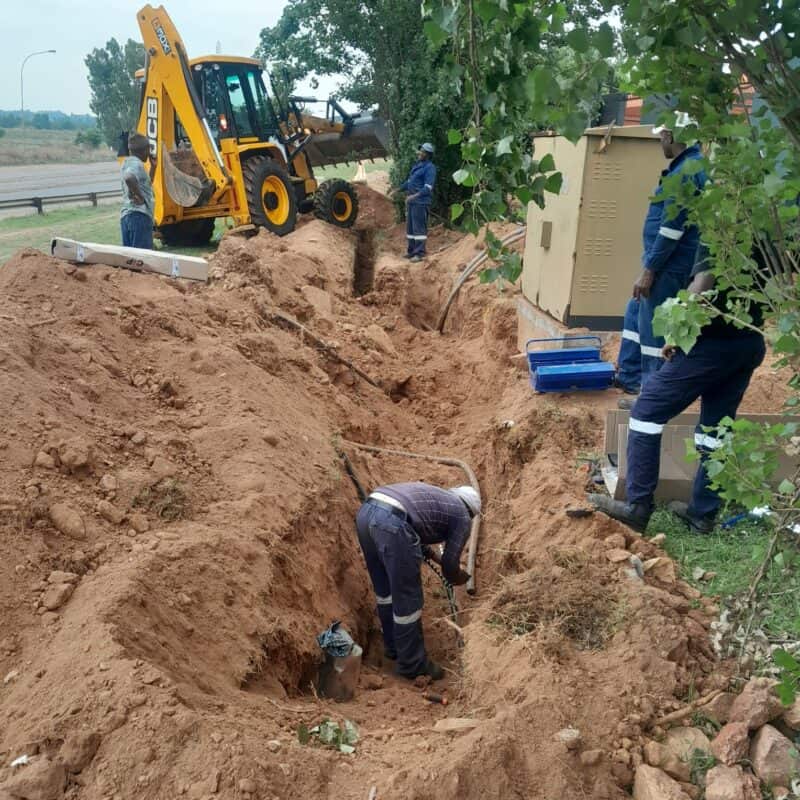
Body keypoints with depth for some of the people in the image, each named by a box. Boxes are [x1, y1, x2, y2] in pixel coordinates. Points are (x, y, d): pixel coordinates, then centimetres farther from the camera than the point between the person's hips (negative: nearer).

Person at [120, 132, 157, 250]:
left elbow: (147, 184, 32)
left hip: (126, 215, 10)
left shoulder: (128, 163, 20)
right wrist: (139, 196, -20)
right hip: (139, 215, -10)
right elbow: (129, 178, -33)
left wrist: (153, 166, 23)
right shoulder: (137, 164, -9)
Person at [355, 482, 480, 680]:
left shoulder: (434, 496, 36)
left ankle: (394, 646, 42)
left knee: (385, 589, 25)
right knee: (407, 599, 9)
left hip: (366, 511, 8)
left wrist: (437, 557, 55)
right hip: (393, 522, -8)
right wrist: (458, 578, 40)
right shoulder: (462, 517, 17)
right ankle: (412, 664, 23)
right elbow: (450, 566, 19)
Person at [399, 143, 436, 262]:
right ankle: (412, 251, 21)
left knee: (419, 228, -8)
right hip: (411, 202, 9)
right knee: (410, 227, 13)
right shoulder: (417, 165, 16)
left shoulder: (429, 168, -11)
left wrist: (415, 196, -28)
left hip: (421, 202, -9)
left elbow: (428, 188, -19)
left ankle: (420, 253, -5)